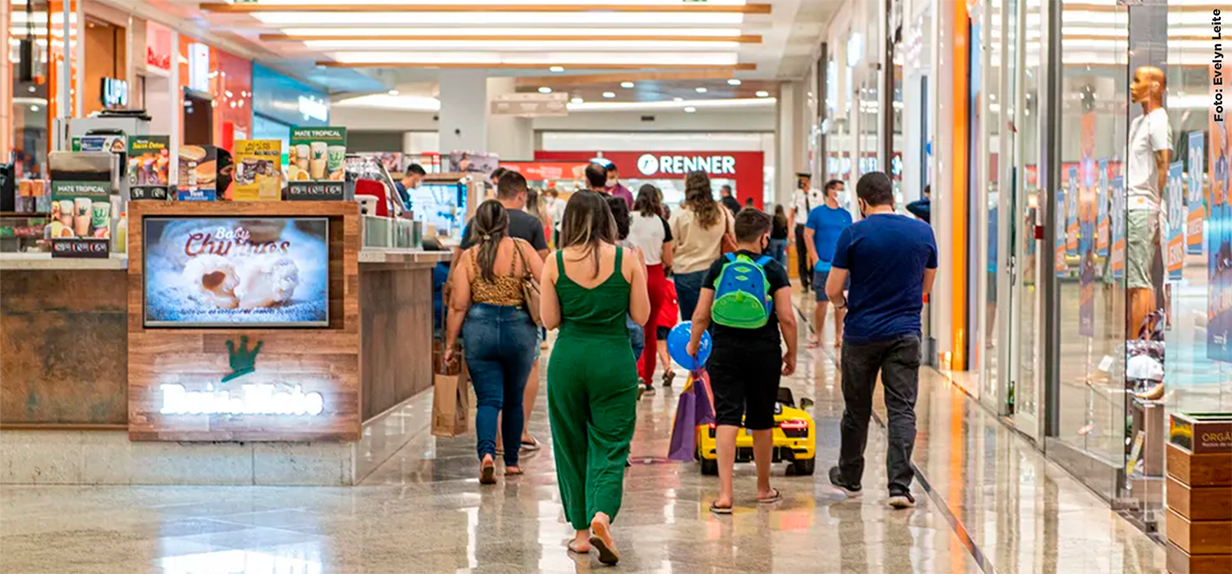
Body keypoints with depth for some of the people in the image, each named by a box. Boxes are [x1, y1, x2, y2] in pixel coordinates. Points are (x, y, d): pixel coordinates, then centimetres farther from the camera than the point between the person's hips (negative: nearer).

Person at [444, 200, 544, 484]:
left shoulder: (467, 258, 1)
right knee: (513, 400, 17)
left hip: (480, 330, 0)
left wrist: (450, 344, 6)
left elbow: (458, 306, -1)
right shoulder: (522, 249, 0)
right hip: (518, 329, 0)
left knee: (488, 400, 1)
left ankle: (487, 453, -23)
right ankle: (511, 461, 25)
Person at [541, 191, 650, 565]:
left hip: (568, 359, 1)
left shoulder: (556, 263, -4)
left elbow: (550, 321, -1)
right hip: (614, 359, -1)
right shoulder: (626, 260, -5)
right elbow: (641, 316, 0)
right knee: (610, 446, 4)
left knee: (571, 446, 14)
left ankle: (581, 532, 19)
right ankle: (602, 515, -20)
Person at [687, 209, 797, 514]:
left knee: (726, 420, -3)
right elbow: (787, 319, -6)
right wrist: (791, 354, 7)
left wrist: (693, 344, 20)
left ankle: (725, 494, -13)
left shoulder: (718, 267, 2)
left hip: (725, 351, 1)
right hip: (764, 352, 0)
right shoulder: (774, 270, -3)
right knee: (762, 423, 13)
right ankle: (764, 488, 28)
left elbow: (701, 315, 3)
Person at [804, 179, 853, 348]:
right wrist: (815, 260, -7)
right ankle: (817, 335, 11)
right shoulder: (817, 212, 1)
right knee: (822, 301, -1)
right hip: (823, 265, -3)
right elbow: (808, 235, -1)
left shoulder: (846, 215, 9)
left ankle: (839, 336, 13)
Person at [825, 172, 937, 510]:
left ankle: (849, 477, 30)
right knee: (902, 409, 0)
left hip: (861, 334, -1)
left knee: (857, 410, 14)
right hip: (906, 333, 1)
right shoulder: (923, 232, 2)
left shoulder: (854, 234, -8)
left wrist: (842, 303, 17)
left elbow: (833, 289, -5)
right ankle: (899, 485, -10)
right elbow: (926, 286, 13)